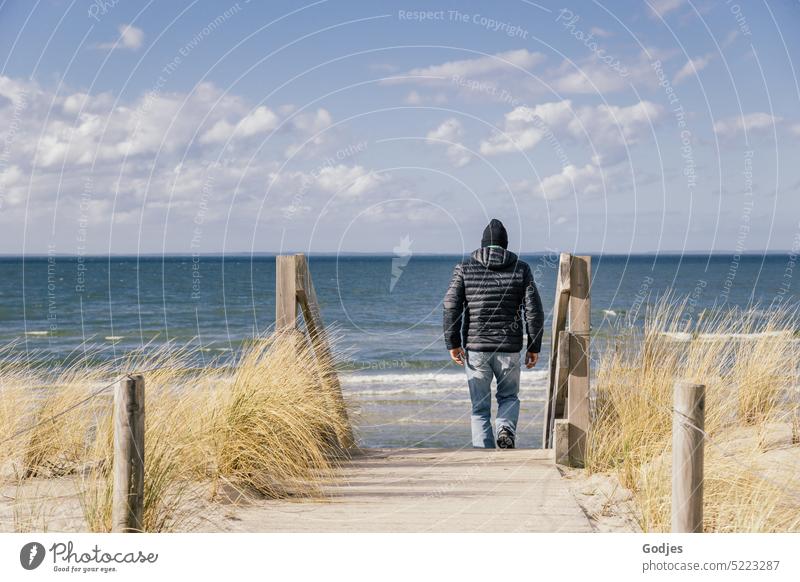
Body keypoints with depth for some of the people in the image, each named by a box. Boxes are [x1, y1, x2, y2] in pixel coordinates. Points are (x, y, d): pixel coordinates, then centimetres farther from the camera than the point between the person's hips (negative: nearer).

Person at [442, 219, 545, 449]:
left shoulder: (464, 268, 2)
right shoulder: (521, 268, 2)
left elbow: (451, 306, -4)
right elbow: (534, 311, -1)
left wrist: (453, 343, 2)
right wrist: (534, 347, 7)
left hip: (475, 347, 0)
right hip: (509, 348, 0)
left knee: (480, 407, 9)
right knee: (509, 397, 20)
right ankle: (506, 428, -9)